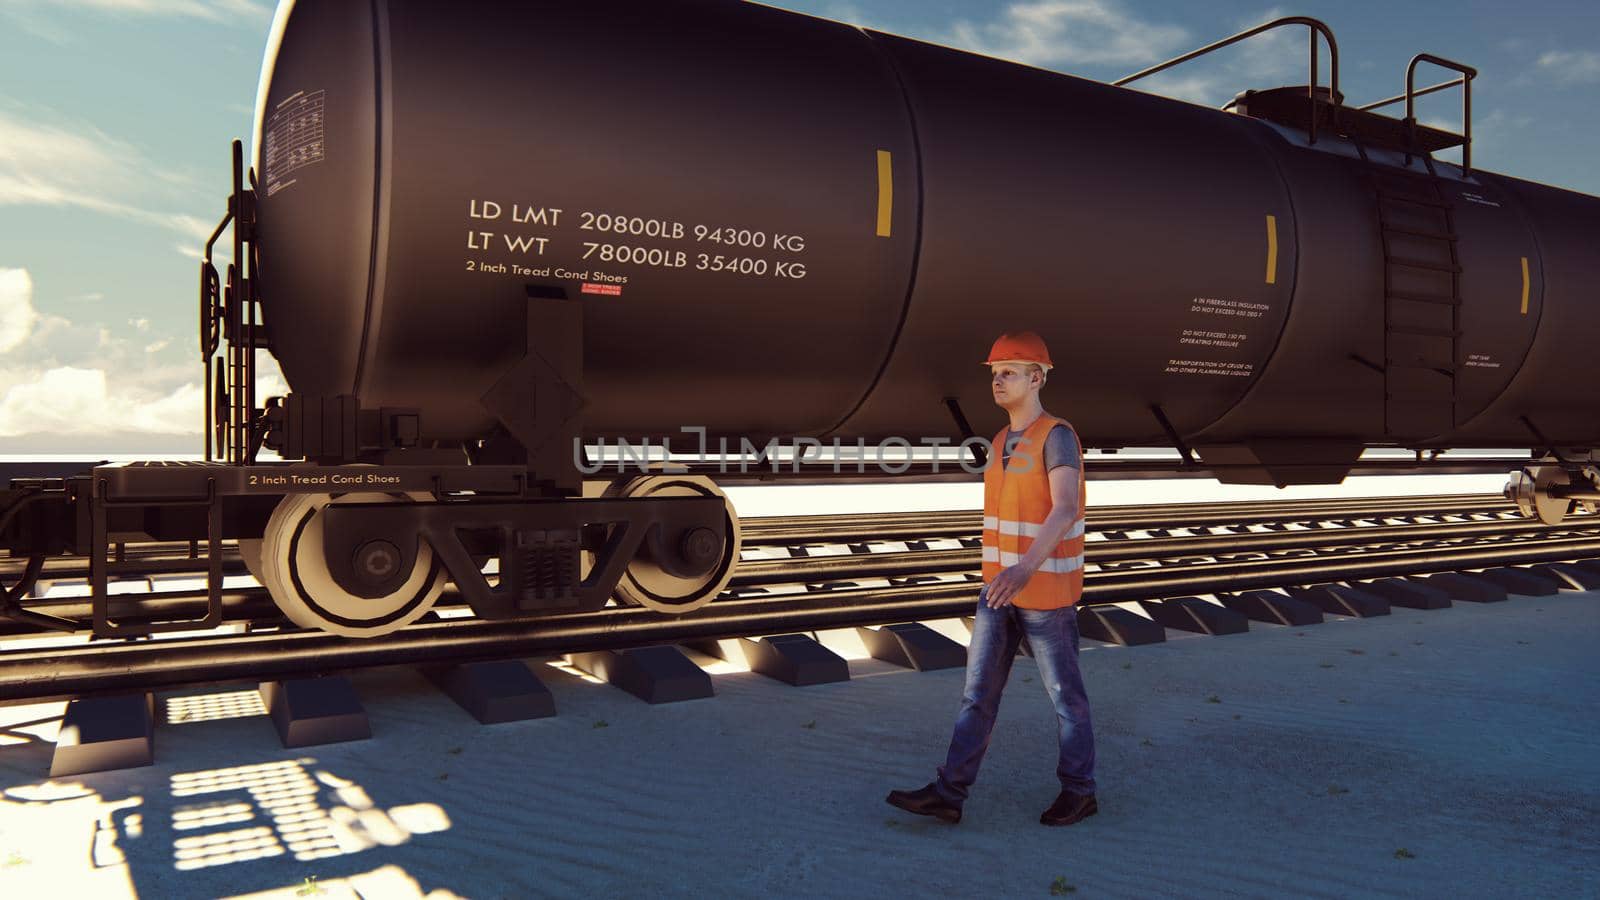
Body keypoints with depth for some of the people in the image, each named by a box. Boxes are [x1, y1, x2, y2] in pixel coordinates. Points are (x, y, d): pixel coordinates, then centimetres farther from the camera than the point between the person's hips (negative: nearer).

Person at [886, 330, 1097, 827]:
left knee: (1064, 693, 8)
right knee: (978, 691, 4)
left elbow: (1064, 510, -30)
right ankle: (948, 794, 6)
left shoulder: (1057, 435, -16)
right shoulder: (1004, 442, 10)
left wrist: (1025, 569, -45)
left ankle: (1079, 791, 26)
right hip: (1001, 588, 8)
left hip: (1047, 591, -7)